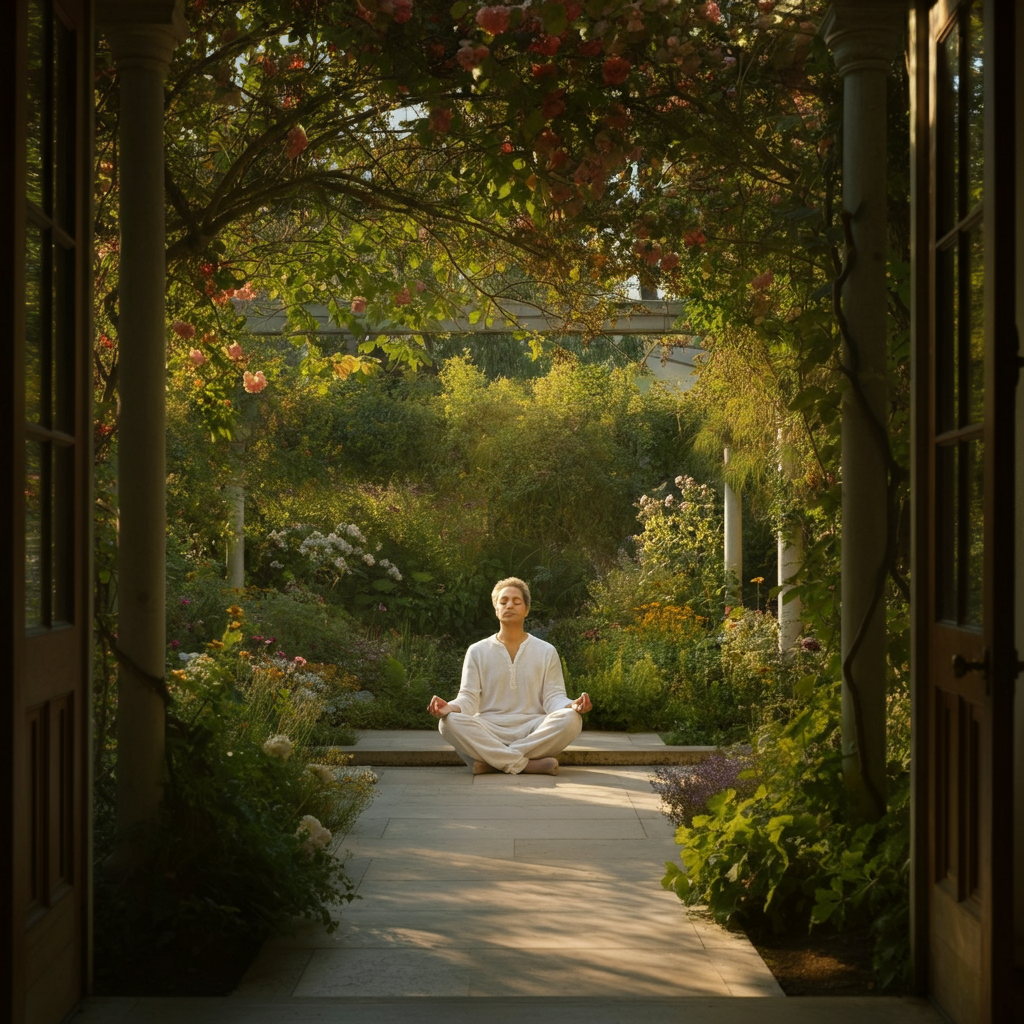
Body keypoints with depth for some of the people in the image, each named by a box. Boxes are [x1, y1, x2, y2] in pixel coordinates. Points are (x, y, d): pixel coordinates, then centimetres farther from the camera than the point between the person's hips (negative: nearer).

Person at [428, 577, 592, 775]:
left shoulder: (546, 652, 13)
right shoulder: (477, 651, 12)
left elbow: (553, 698, 5)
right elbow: (468, 698, 4)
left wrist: (572, 706, -19)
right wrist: (450, 707, -20)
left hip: (532, 730, 1)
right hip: (488, 731, 0)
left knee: (571, 719, -30)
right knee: (449, 722, -31)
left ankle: (492, 761, -28)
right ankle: (529, 764, -32)